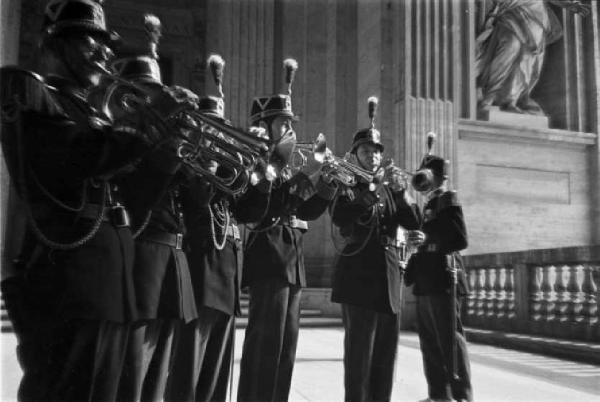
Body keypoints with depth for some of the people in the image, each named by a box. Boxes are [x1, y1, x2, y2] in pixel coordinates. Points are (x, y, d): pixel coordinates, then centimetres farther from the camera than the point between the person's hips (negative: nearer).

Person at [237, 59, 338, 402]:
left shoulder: (282, 166, 19)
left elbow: (305, 212, 18)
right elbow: (262, 208, -21)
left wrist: (327, 181, 5)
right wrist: (304, 176, -20)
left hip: (291, 258, 9)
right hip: (269, 256, -9)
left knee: (286, 345, 13)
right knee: (266, 344, -8)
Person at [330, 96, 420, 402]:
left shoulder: (389, 190, 18)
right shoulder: (346, 187, 2)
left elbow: (413, 222, 5)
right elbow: (342, 219, -18)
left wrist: (400, 191, -10)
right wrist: (374, 190, -25)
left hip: (389, 279, 6)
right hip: (359, 277, -6)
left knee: (386, 353, 9)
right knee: (359, 353, -9)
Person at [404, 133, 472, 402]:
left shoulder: (448, 200, -6)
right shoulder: (429, 206, 20)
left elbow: (461, 239, -16)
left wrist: (428, 239, -25)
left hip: (443, 280, -9)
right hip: (426, 282, 9)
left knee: (450, 340, -6)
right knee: (430, 342, 11)